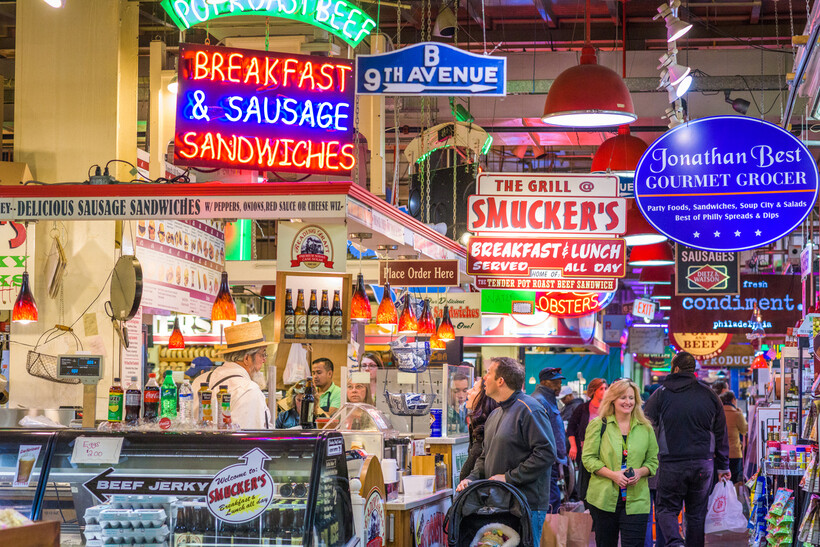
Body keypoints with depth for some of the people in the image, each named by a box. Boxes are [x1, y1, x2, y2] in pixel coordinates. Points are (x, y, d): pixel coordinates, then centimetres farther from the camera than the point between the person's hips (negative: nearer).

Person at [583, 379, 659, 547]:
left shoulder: (645, 428, 10)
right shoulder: (598, 425, 2)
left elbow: (653, 460, 15)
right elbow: (588, 458, -1)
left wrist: (640, 472, -7)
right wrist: (612, 474, -14)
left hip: (636, 500, 1)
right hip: (604, 498, -1)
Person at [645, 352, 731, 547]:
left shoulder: (660, 395, -3)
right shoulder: (709, 395, 5)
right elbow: (721, 434, 11)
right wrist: (723, 466, 20)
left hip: (671, 464, -2)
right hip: (703, 464, 3)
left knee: (666, 508, 7)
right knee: (697, 513, 13)